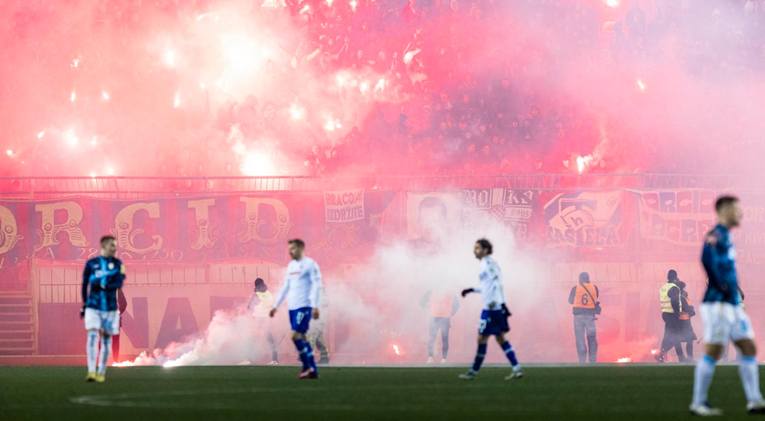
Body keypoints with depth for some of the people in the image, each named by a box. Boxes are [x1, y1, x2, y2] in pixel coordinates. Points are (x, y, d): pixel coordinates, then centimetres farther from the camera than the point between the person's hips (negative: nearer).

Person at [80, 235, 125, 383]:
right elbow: (85, 284, 8)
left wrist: (103, 286, -23)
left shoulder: (117, 264, 4)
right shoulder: (91, 264, 3)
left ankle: (101, 372, 16)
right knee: (92, 336, -15)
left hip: (110, 308, 1)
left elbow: (119, 283, -9)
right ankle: (91, 371, -20)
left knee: (106, 339, 6)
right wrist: (84, 305, 8)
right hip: (93, 307, -1)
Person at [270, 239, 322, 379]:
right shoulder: (291, 266, 17)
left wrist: (315, 306, -19)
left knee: (296, 336, -16)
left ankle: (307, 366, -3)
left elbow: (316, 286, -11)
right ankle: (313, 371, 8)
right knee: (301, 338, 5)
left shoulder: (310, 264, -6)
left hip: (304, 306, -8)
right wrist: (276, 306, 21)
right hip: (292, 307, 8)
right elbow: (285, 287, 23)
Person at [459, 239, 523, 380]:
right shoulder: (488, 264, 17)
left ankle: (474, 372, 4)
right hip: (497, 307, 10)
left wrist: (502, 303, -26)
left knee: (481, 338, -2)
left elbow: (497, 284, -20)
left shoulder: (488, 264, -11)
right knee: (500, 338, 10)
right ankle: (517, 369, 6)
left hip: (491, 308, -10)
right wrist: (472, 290, 30)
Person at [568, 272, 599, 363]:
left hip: (578, 315, -1)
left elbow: (570, 301, 9)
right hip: (590, 316, 1)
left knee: (580, 339, 3)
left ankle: (582, 361, 0)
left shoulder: (575, 289, -3)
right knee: (592, 338, 10)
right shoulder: (594, 288, 0)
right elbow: (597, 297, 17)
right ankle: (593, 360, 10)